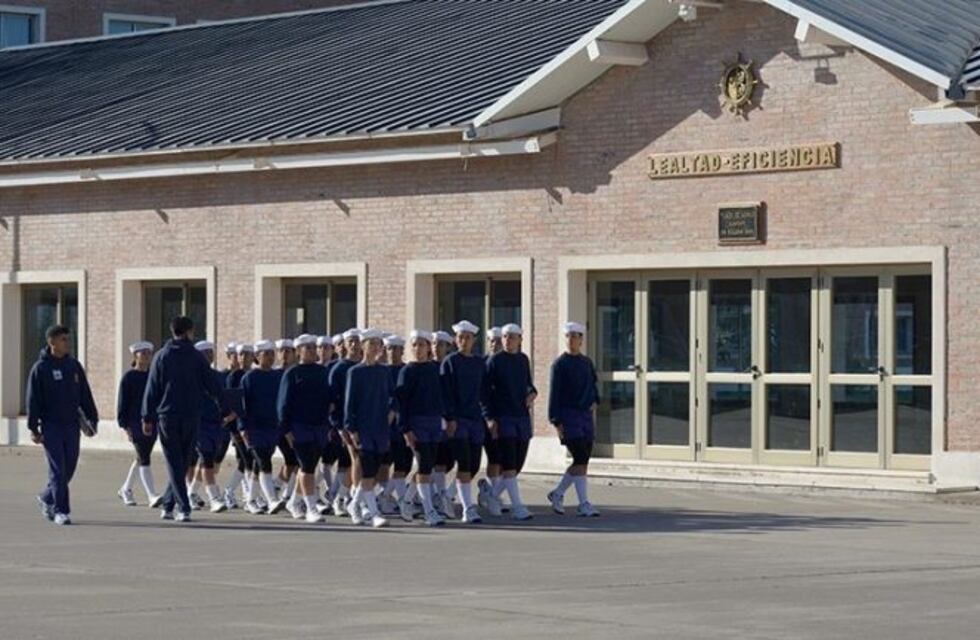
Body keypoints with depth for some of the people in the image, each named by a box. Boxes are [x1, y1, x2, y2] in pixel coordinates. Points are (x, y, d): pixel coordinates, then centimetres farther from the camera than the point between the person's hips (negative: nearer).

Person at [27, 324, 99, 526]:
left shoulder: (74, 366, 10)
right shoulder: (40, 368, -4)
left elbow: (85, 396, 15)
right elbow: (33, 400, -5)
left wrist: (92, 419, 9)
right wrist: (34, 428, -10)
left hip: (72, 425, 5)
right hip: (51, 426, -5)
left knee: (69, 468, 8)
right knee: (58, 469, -7)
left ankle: (47, 498, 28)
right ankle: (60, 511, -4)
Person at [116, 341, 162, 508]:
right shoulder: (129, 377, -5)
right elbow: (122, 403, -5)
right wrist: (125, 426, -11)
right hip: (135, 424, -6)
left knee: (141, 459, 15)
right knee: (144, 459, -13)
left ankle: (126, 489, 33)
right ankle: (152, 496, -19)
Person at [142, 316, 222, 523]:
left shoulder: (162, 356, 2)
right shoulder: (197, 357, 1)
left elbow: (152, 389, 0)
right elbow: (212, 385, 1)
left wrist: (148, 418, 3)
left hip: (167, 417, 0)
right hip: (192, 417, 1)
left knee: (175, 464, 0)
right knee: (183, 463, 12)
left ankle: (184, 509, -9)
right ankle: (168, 505, 16)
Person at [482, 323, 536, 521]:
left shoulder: (523, 360, 11)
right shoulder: (494, 361, -4)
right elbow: (485, 390, -5)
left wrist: (532, 392, 0)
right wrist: (489, 417, -13)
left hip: (523, 417, 6)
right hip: (503, 418, -6)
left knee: (517, 465, 7)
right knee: (509, 465, -9)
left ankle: (493, 496, 25)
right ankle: (517, 507, -10)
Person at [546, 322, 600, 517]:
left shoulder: (587, 363, 13)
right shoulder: (560, 364, -5)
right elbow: (554, 394, -8)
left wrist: (594, 401, 9)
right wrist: (556, 423, -13)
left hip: (587, 416, 7)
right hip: (569, 417, -7)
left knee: (582, 462, 8)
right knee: (580, 459, -13)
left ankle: (557, 494, 24)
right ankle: (584, 504, -11)